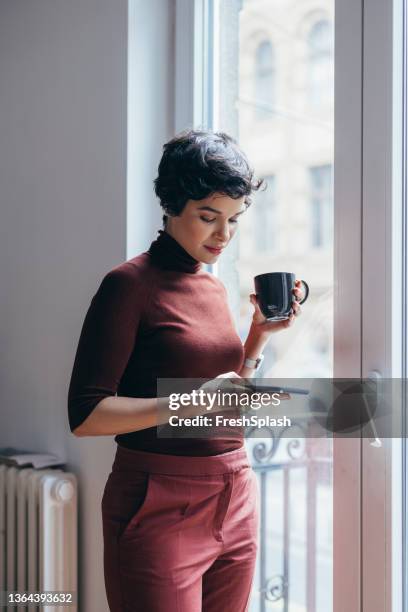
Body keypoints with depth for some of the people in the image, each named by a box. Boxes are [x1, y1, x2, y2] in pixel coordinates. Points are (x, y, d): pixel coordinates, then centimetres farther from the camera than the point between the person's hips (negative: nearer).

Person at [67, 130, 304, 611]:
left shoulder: (215, 288, 11)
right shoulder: (130, 284, -11)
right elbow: (85, 415, -15)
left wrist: (261, 332, 5)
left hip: (235, 501, 7)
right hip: (161, 509, -7)